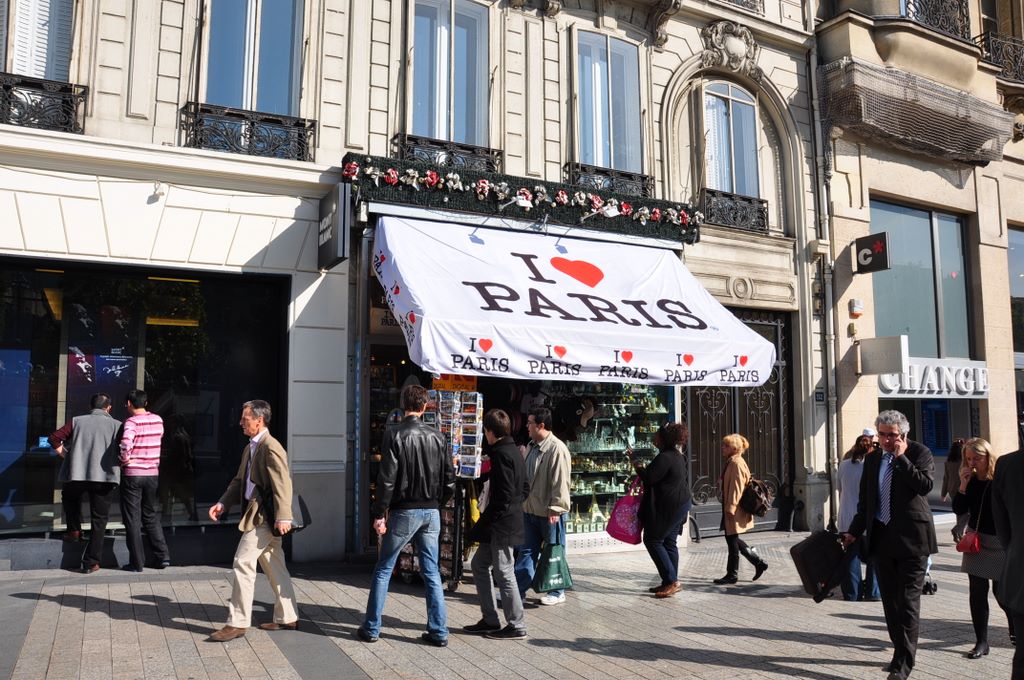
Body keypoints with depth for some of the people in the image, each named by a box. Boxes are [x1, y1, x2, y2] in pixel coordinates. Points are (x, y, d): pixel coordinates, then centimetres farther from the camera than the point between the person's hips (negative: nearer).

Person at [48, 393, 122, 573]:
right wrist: (120, 463, 8)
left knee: (69, 497, 36)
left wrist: (66, 456, 14)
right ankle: (91, 562, 7)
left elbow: (55, 438, 2)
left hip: (76, 475, 2)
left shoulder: (77, 421, 7)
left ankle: (74, 530, 27)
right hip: (104, 477, -1)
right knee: (99, 520, 7)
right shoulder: (116, 425, 2)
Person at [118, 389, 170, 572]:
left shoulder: (132, 421, -13)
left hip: (132, 475, -5)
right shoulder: (158, 420, 4)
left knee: (132, 519, 5)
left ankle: (136, 562, 9)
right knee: (151, 516, 17)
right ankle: (163, 556, 12)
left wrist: (125, 458, -15)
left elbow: (126, 442, -31)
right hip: (153, 473, 5)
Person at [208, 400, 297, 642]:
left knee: (243, 564, -7)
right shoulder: (250, 448, 16)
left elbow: (283, 484, -23)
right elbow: (239, 481, 19)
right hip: (258, 515, 10)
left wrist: (283, 517, -29)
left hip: (264, 517, -10)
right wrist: (222, 503, 5)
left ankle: (237, 622, 2)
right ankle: (287, 618, 23)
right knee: (274, 567, 14)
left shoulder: (271, 447, -16)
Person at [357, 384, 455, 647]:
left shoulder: (394, 435, -10)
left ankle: (371, 628, 17)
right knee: (431, 573, 11)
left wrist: (379, 513, -7)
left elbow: (387, 479, -14)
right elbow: (450, 478, 4)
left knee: (383, 569, 10)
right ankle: (438, 632, 13)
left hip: (404, 512, -4)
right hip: (431, 512, 4)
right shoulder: (436, 436, 2)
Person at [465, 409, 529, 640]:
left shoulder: (501, 454, -17)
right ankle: (490, 621, 23)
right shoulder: (514, 451, 12)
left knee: (503, 573, 0)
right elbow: (525, 489, 17)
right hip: (509, 521, 10)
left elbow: (502, 496, -21)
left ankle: (517, 626, 11)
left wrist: (483, 523, -13)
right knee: (478, 565, 16)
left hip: (502, 525, -10)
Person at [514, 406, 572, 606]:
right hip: (530, 509, 8)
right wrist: (523, 501, 17)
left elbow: (561, 482, -21)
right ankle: (518, 590, 18)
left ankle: (557, 592, 21)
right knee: (526, 551, 12)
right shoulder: (531, 446, 9)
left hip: (549, 512, -8)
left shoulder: (557, 448, -19)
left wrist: (555, 509, -22)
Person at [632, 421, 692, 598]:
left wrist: (638, 467, -2)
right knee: (669, 542, 14)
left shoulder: (665, 457, -19)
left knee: (653, 540, -3)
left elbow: (649, 478, -22)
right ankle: (671, 582, 17)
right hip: (682, 503, 10)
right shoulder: (680, 456, 14)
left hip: (668, 507, -10)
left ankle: (671, 581, -3)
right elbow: (685, 480, 21)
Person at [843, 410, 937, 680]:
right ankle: (901, 651, 25)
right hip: (881, 537, 5)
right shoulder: (872, 458, 10)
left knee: (908, 601, -2)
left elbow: (926, 485, -21)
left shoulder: (919, 453, -4)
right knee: (890, 600, 12)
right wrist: (854, 531, 13)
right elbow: (865, 500, 16)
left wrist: (901, 457, -18)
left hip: (911, 537, -5)